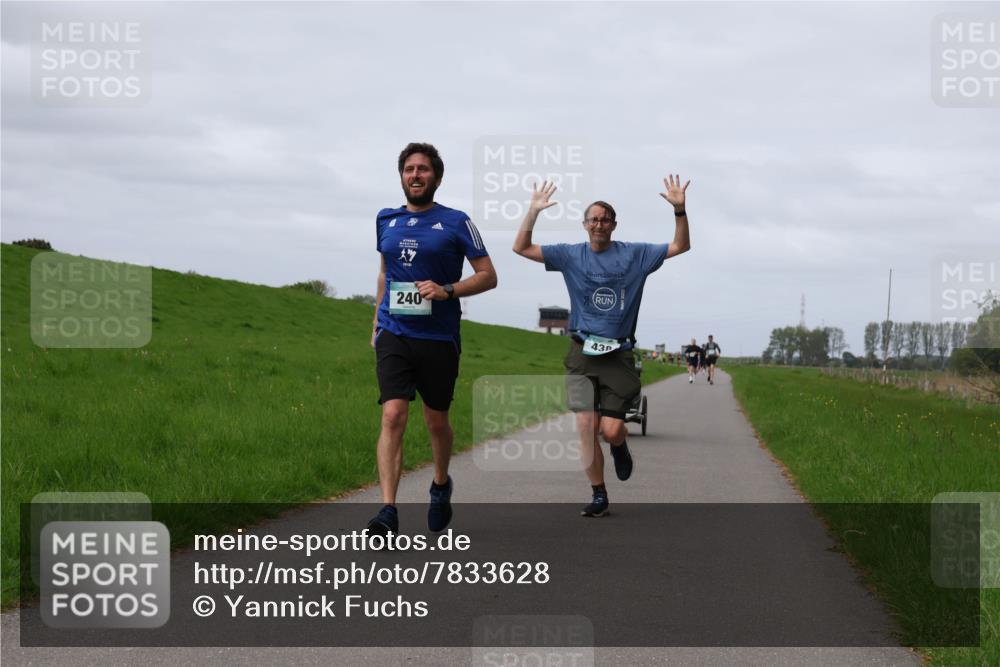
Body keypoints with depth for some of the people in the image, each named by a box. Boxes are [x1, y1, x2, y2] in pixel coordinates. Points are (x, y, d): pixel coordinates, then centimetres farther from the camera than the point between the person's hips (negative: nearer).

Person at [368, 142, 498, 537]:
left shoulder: (456, 223, -1)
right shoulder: (386, 220, 11)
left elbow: (488, 276, 0)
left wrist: (447, 290, -15)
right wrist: (376, 321, 22)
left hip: (439, 338, -1)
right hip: (394, 334, 1)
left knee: (437, 422, 12)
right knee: (393, 416, -15)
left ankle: (441, 485, 41)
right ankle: (388, 512, -20)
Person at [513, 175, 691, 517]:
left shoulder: (634, 255, 4)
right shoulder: (571, 255, 6)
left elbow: (681, 246, 4)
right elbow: (521, 248, 4)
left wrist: (679, 210, -11)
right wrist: (533, 211, -9)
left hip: (618, 356, -1)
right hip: (582, 355, 1)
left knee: (610, 430, -8)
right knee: (586, 426, -5)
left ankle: (620, 447, 30)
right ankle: (598, 495, 10)